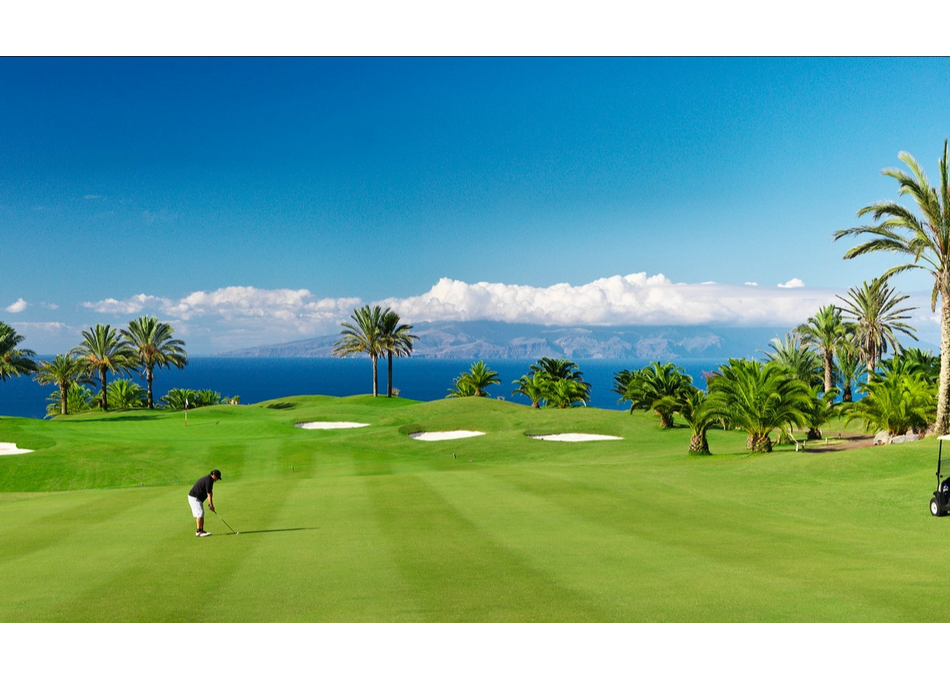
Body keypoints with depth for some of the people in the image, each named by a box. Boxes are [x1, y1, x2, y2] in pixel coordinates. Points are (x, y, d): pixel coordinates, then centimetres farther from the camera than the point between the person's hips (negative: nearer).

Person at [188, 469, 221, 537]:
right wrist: (211, 505, -13)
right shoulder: (209, 480, -19)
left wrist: (211, 504, 10)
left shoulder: (208, 479, 13)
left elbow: (210, 493, 14)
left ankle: (201, 530, 14)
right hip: (194, 498, -11)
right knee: (200, 513, -14)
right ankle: (199, 531, -16)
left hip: (198, 498, 11)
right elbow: (209, 494, -18)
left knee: (201, 514, 11)